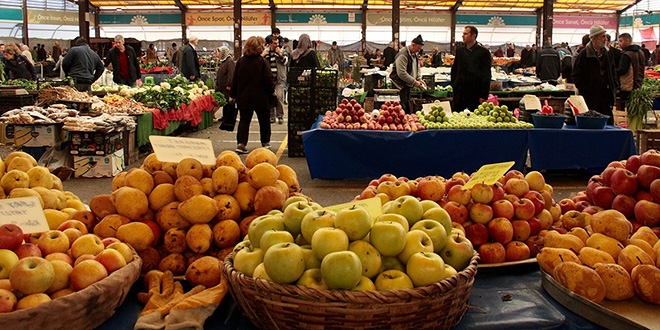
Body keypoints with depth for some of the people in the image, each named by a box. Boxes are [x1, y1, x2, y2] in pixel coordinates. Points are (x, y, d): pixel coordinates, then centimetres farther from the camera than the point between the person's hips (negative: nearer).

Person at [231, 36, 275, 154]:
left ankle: (241, 143, -9)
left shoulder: (240, 61, 0)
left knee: (244, 120, 6)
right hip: (260, 97, -2)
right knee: (264, 120, 15)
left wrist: (234, 95, 13)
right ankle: (265, 142, 27)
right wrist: (271, 91, 6)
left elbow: (235, 80, 4)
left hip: (243, 97, 3)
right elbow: (268, 80, -11)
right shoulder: (262, 62, -11)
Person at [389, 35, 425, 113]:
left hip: (407, 84, 10)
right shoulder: (403, 55, -20)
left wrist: (419, 79, 4)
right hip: (400, 84, -10)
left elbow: (417, 68, 23)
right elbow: (401, 73, -27)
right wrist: (414, 82, -22)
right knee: (402, 106, -11)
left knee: (408, 107, 13)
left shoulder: (415, 55, 11)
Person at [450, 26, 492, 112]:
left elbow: (486, 75, -5)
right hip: (460, 92, 4)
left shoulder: (483, 52, -3)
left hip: (475, 93, -4)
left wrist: (484, 95, -10)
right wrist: (454, 85, 7)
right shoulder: (459, 50, 11)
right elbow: (454, 70, 20)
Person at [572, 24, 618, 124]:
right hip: (590, 97, -6)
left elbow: (612, 73, 25)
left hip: (606, 96, 6)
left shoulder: (607, 54, 14)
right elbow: (576, 76, -8)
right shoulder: (583, 55, -6)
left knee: (609, 122, 5)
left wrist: (613, 88, 11)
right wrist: (586, 91, -14)